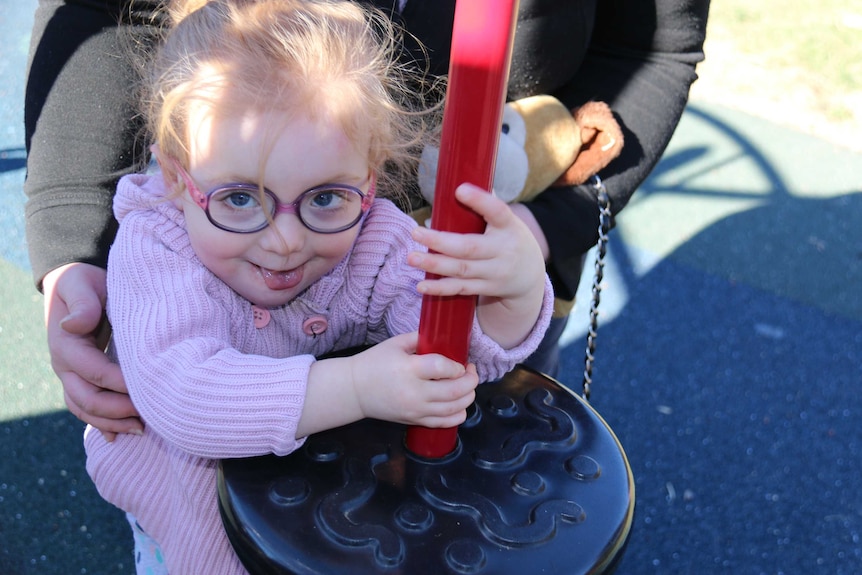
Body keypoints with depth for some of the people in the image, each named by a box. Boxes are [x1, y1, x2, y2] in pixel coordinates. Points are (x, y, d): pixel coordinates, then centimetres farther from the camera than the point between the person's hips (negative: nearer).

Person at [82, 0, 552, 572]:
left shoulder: (371, 235, -22)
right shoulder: (154, 246, -31)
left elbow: (468, 347, -30)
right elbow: (177, 394, -46)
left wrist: (518, 289, -54)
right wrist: (355, 387, -56)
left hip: (331, 444, 4)